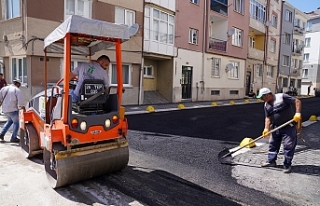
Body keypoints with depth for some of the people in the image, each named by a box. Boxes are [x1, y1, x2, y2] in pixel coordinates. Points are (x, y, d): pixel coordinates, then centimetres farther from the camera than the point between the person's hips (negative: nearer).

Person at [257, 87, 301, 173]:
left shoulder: (282, 97, -15)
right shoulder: (266, 105, 4)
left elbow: (297, 101, -13)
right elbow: (268, 118, 4)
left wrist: (298, 113, -24)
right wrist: (266, 129, -7)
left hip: (288, 126, -7)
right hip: (276, 127, 7)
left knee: (288, 145, -1)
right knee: (273, 144, 13)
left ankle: (287, 165, 11)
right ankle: (271, 161, 27)